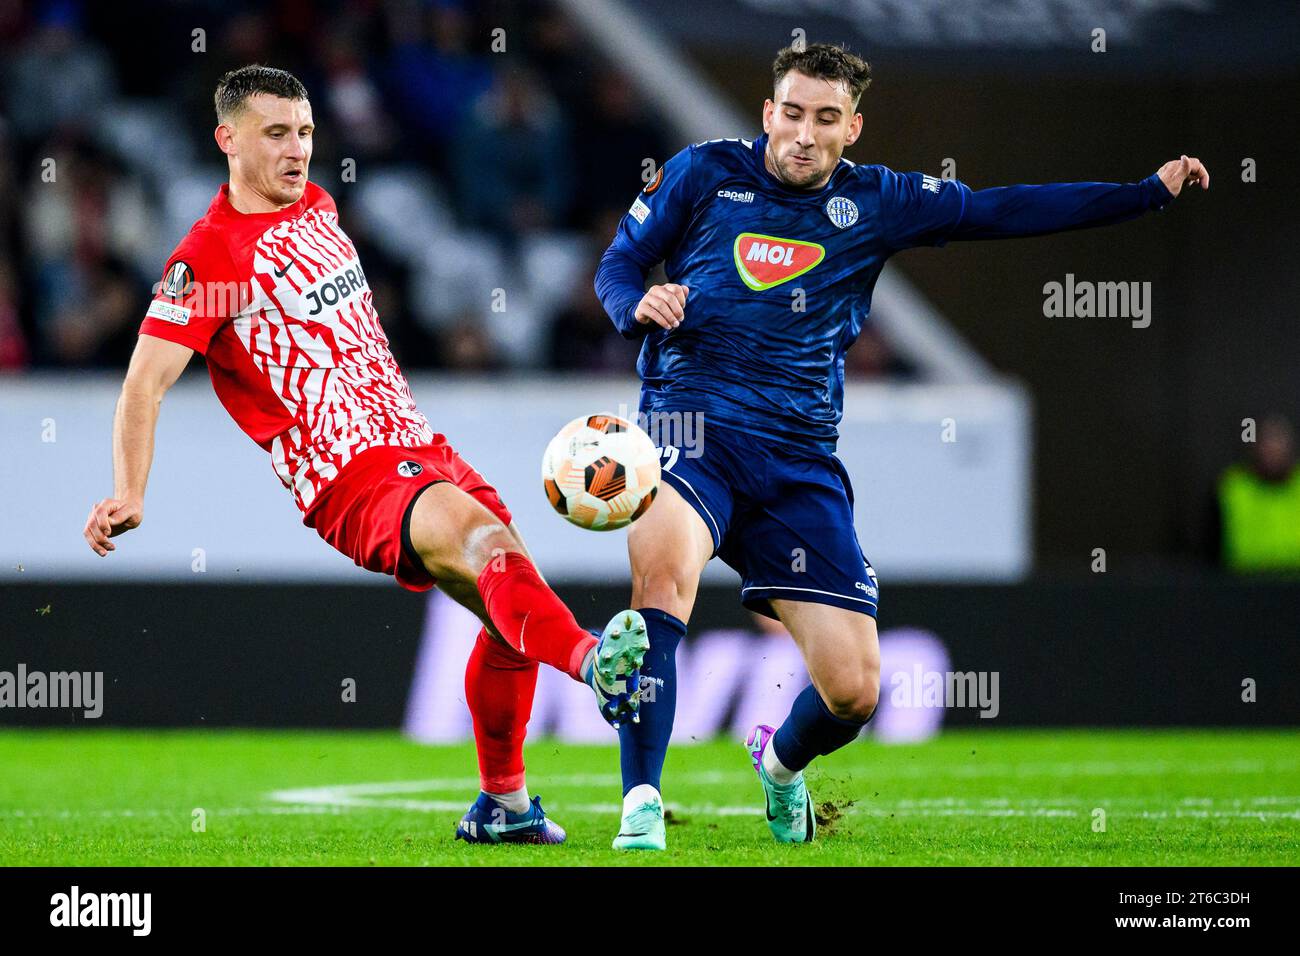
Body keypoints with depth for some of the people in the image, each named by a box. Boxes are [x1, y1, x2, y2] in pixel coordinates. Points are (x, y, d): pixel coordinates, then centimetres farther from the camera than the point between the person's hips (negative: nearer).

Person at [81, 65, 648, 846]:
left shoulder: (316, 205, 13)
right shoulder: (209, 257, -11)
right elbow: (146, 382, -16)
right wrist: (129, 497, -28)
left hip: (419, 447, 9)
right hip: (350, 482, -9)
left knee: (511, 605, 13)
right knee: (482, 538, -35)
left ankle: (503, 806, 30)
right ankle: (594, 661, -62)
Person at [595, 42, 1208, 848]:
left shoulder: (875, 202, 11)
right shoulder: (703, 174, 6)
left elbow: (1006, 211, 11)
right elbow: (617, 265, 13)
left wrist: (1152, 192, 7)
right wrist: (639, 304, -12)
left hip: (800, 460, 3)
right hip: (693, 424, -3)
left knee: (855, 688, -1)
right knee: (663, 572, -35)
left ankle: (782, 761, 35)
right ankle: (642, 807, -32)